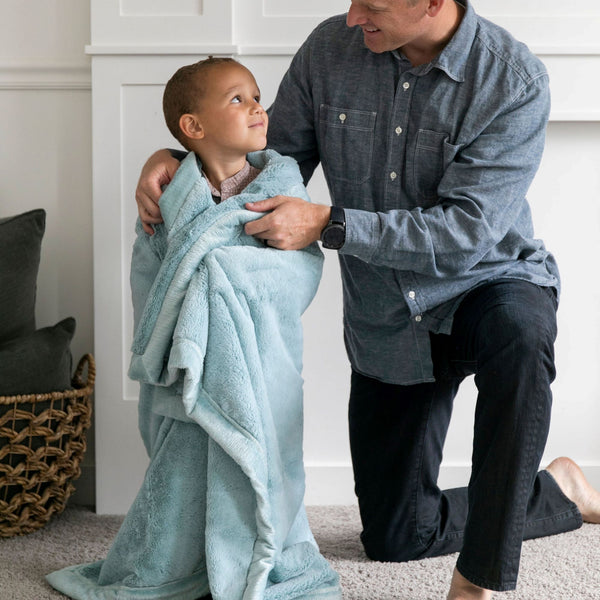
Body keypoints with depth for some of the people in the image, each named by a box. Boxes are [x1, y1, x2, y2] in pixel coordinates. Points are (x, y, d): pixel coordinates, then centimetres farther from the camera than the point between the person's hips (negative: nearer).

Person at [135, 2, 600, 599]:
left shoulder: (514, 80, -20)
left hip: (491, 284, -4)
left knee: (517, 334, -43)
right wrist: (177, 159, -14)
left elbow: (465, 231, -26)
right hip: (386, 323, 4)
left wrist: (327, 224, -31)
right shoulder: (331, 48, -8)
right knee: (394, 537, 8)